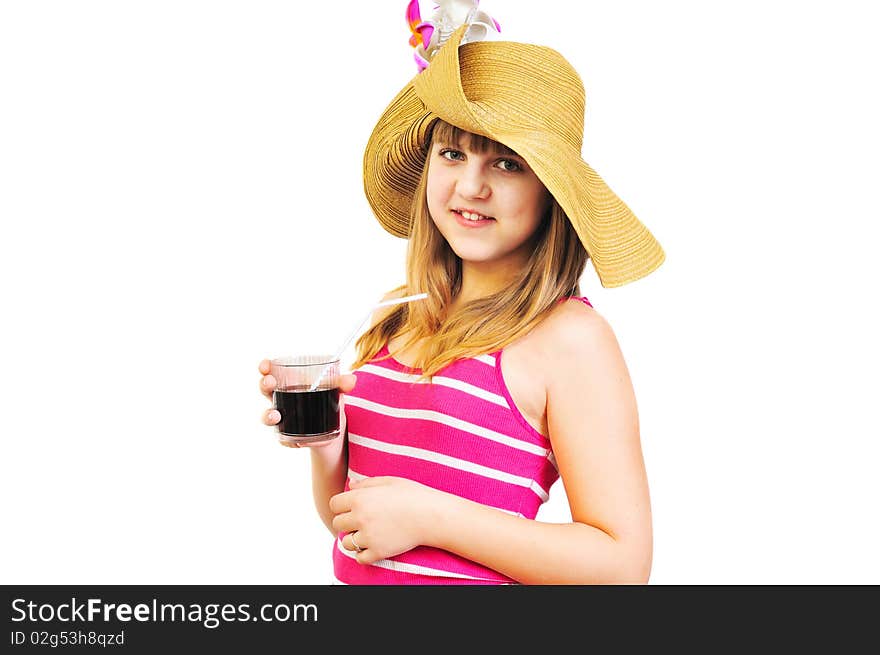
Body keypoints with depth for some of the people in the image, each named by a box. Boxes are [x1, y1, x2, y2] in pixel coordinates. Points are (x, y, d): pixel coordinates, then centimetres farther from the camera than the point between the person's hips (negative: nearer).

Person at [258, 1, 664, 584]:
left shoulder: (569, 337, -17)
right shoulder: (399, 324, -1)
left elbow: (624, 563, -20)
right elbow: (345, 521, 7)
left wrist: (427, 515, -21)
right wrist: (326, 443, -13)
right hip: (355, 578, 6)